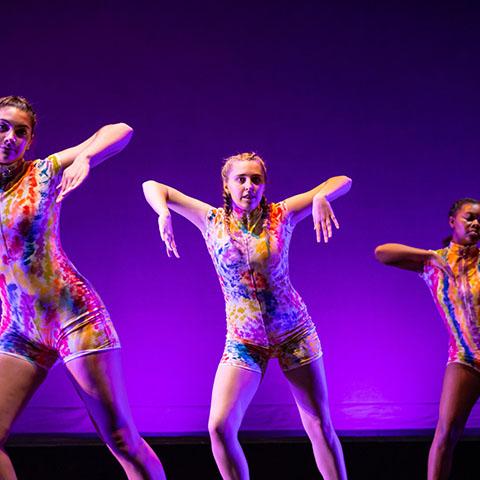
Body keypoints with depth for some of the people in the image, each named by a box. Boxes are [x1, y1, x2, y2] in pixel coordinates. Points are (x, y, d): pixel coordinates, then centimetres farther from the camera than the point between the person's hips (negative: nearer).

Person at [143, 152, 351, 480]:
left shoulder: (281, 215, -6)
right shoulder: (212, 221, -4)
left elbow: (343, 181, -5)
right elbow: (152, 187, 0)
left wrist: (320, 198, -27)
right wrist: (164, 213, -21)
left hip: (295, 334, 0)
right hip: (244, 341, 1)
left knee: (320, 425, 5)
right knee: (220, 427, -13)